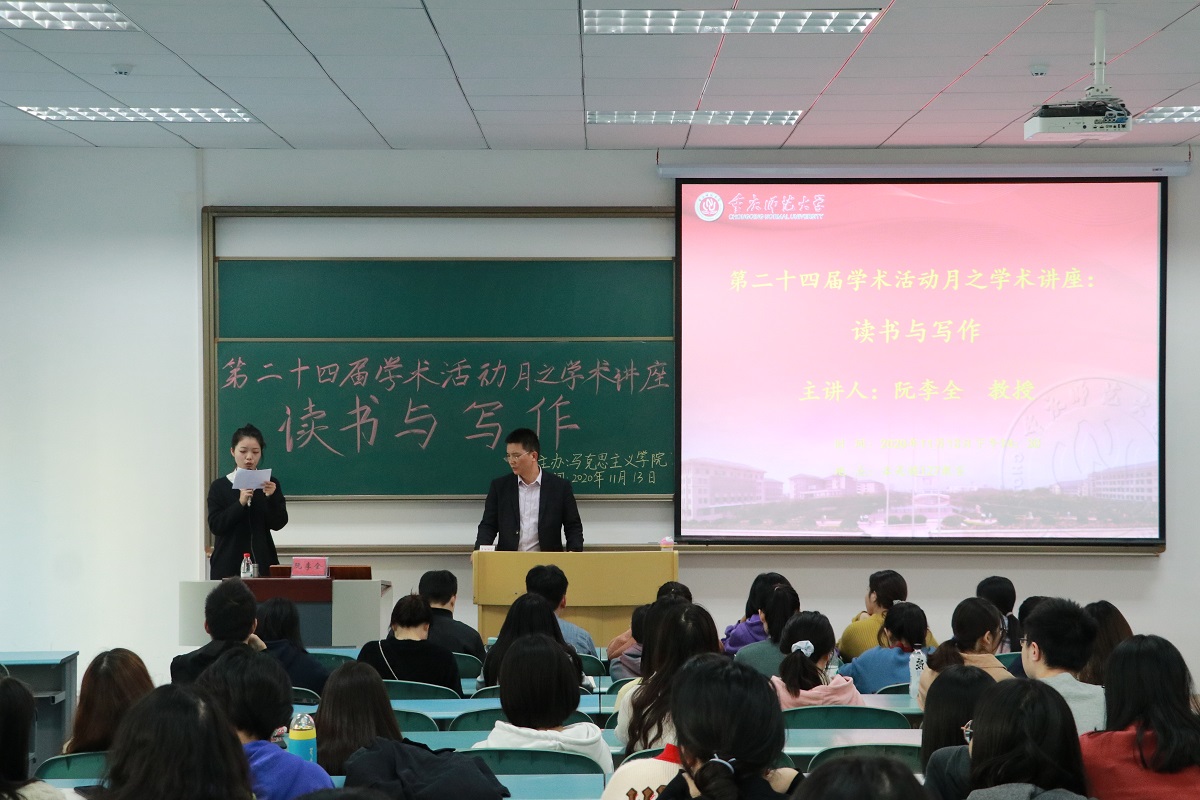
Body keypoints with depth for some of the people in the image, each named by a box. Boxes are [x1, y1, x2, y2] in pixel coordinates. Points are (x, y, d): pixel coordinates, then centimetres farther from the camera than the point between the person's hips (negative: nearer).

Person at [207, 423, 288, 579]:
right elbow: (215, 525, -5)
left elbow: (278, 523, 0)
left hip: (262, 562, 1)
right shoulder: (219, 487, 5)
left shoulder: (270, 484, 7)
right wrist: (240, 503, -17)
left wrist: (270, 498, -17)